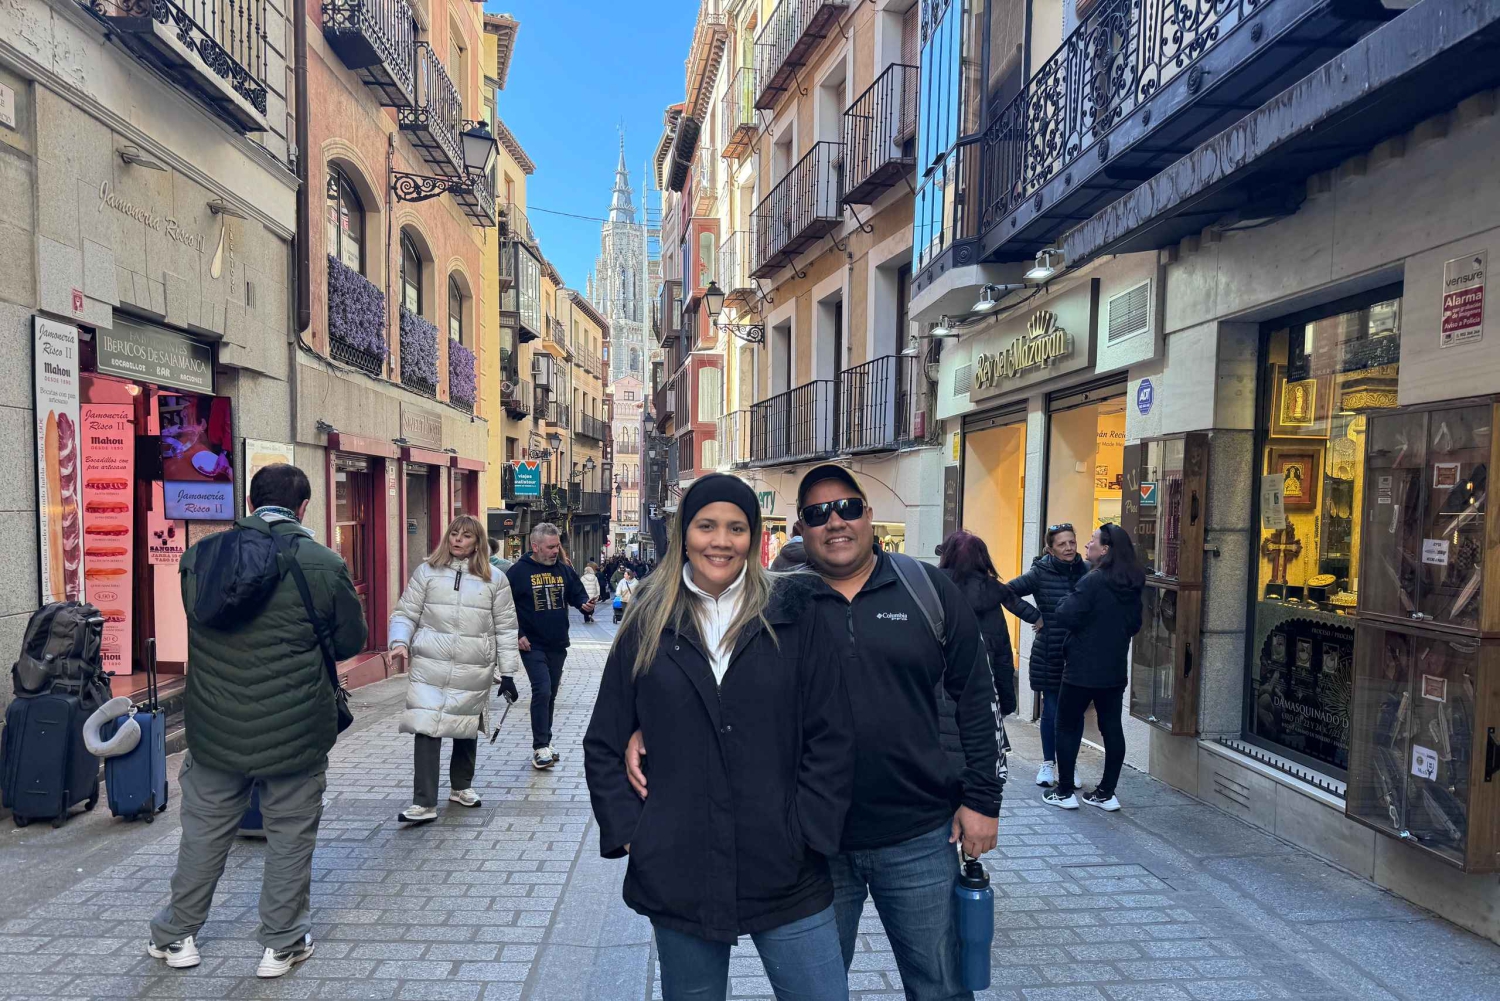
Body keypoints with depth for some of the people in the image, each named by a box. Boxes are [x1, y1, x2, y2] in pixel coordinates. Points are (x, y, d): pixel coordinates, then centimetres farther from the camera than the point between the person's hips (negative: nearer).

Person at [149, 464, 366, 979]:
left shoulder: (198, 556, -3)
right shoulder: (325, 564, -14)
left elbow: (196, 624, 13)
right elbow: (351, 640, -2)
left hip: (214, 728, 3)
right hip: (295, 733, -3)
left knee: (204, 832, 20)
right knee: (290, 837, 12)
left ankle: (176, 935, 36)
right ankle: (281, 944, 23)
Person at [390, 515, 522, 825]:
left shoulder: (494, 578, 4)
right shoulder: (427, 571, 4)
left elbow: (505, 629, 5)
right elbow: (406, 614, 6)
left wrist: (507, 673, 2)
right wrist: (400, 643, -14)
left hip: (474, 672, 1)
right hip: (429, 668, -1)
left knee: (467, 730, 13)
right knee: (427, 729, -8)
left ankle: (461, 786, 35)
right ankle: (424, 803, -1)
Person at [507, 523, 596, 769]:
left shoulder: (564, 570, 5)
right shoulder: (518, 571, -9)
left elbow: (578, 594, 12)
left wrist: (585, 604, -12)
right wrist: (516, 635, -12)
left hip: (558, 645, 5)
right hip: (532, 645, -5)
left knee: (550, 695, 14)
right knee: (542, 691, -16)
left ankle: (544, 743, 27)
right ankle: (540, 747, -7)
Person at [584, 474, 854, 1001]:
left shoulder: (793, 617, -3)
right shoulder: (648, 626, 1)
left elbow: (832, 738, -2)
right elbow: (603, 745, 6)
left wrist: (806, 832, -7)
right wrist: (629, 831, -1)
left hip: (785, 875, -1)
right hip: (678, 876, 1)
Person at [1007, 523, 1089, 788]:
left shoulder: (1086, 571, 0)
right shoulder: (1041, 572, -7)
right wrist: (1035, 616, -13)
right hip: (1049, 654, -2)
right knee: (1051, 710, 6)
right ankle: (1048, 763, 22)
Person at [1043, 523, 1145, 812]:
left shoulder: (1093, 581, -19)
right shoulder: (1132, 585, 4)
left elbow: (1066, 617, -20)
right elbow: (1135, 625, 15)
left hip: (1082, 669, -7)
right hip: (1115, 669, 7)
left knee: (1068, 727, 5)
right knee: (1112, 728, 11)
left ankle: (1064, 792, 10)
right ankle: (1107, 793, 17)